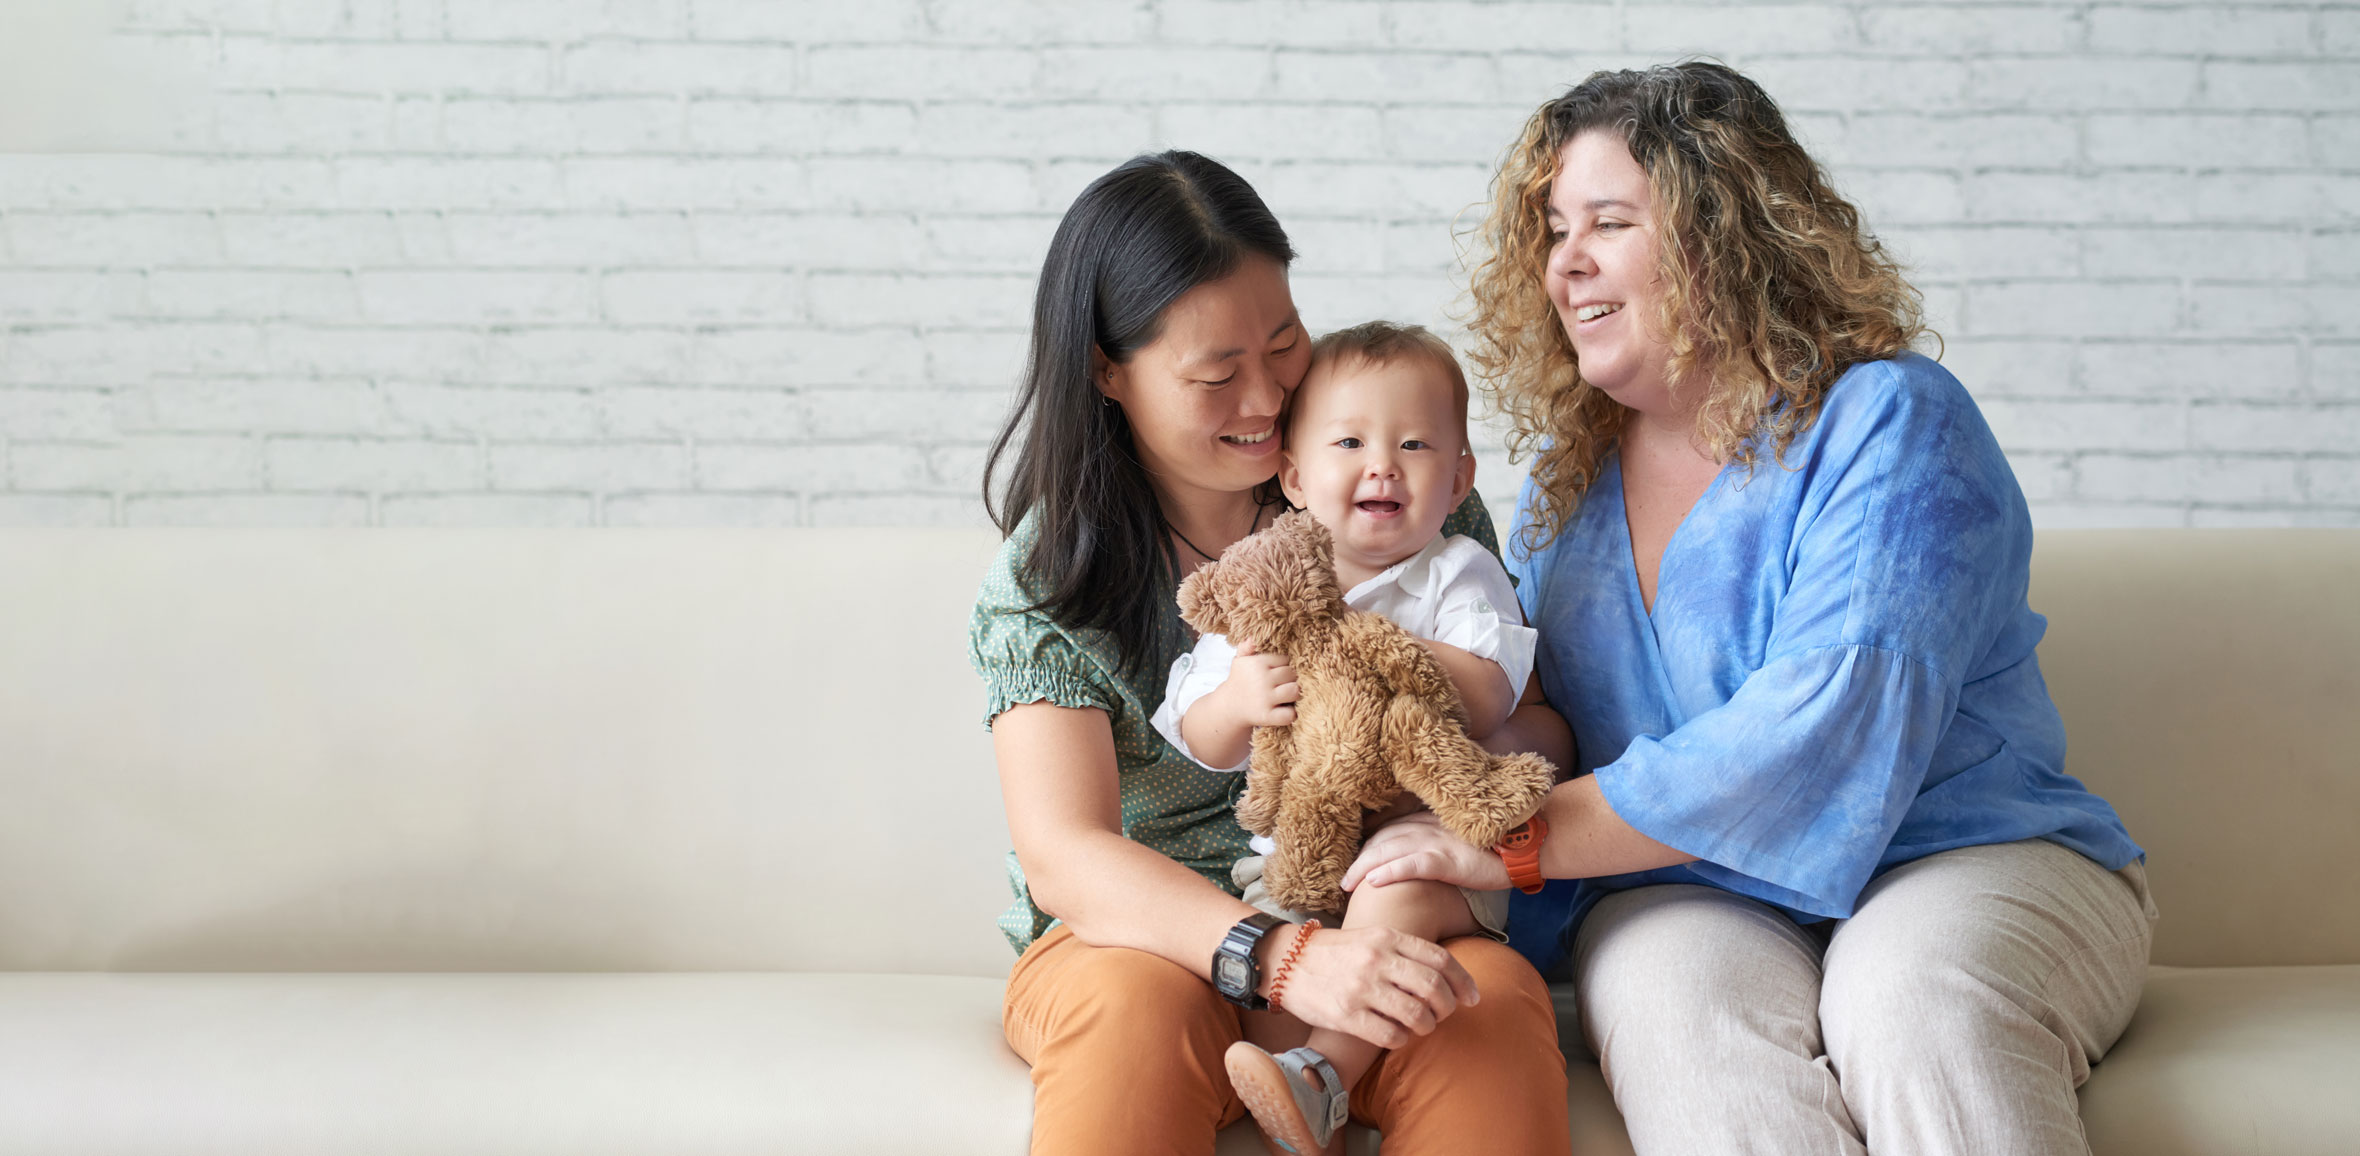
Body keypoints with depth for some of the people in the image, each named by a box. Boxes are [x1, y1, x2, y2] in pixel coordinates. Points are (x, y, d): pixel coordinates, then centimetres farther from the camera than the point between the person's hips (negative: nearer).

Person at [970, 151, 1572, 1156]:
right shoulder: (1047, 574, -6)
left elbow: (1532, 721, 6)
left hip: (1374, 929, 2)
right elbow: (1062, 855, -18)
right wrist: (1284, 957, -36)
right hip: (1135, 938, -1)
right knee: (1139, 1009, -36)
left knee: (1497, 1000, -31)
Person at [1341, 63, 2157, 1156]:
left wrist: (1518, 840, -20)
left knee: (1922, 1008, -38)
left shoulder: (1890, 421, -7)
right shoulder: (1563, 487, 14)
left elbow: (1832, 721, -21)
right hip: (1681, 897, 4)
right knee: (1682, 1022, -32)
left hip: (1968, 859, -3)